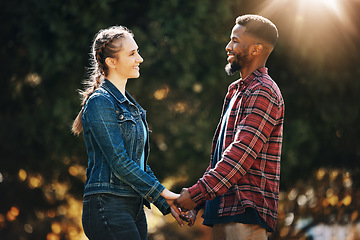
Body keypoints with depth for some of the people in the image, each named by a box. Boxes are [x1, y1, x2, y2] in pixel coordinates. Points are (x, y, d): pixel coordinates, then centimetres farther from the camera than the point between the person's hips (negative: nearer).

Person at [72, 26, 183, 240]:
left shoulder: (131, 106, 18)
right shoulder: (100, 102, -9)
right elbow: (119, 162, -16)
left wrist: (168, 204, 13)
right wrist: (163, 194, -13)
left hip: (134, 210, 9)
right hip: (108, 209, -9)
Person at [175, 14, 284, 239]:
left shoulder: (263, 92, -10)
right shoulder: (237, 91, 22)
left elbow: (241, 153, -19)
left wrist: (197, 194, -20)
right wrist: (198, 203, 16)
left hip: (246, 212, -9)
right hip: (224, 212, 10)